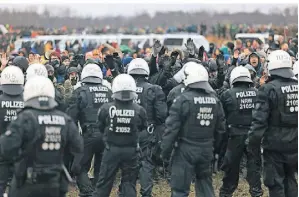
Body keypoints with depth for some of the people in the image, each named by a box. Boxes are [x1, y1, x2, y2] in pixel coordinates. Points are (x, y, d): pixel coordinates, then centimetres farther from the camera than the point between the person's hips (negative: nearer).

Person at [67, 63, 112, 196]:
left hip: (89, 134, -4)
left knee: (81, 168, 3)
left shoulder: (81, 92, -3)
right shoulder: (108, 92, 10)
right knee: (101, 169, 15)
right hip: (107, 134, 4)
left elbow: (72, 115, -6)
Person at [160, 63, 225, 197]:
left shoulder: (183, 99, -14)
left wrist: (165, 151, -7)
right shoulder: (215, 100, 6)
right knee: (205, 185, 20)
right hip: (207, 150, 6)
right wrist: (216, 148, 23)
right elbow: (220, 129, 12)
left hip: (186, 150, -6)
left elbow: (172, 128, -14)